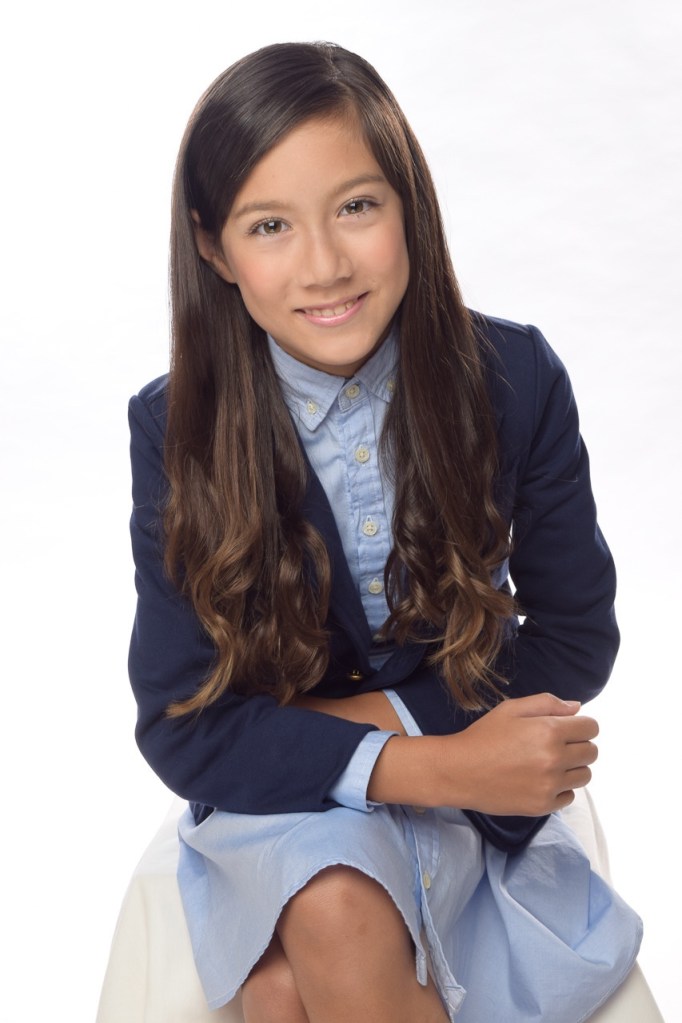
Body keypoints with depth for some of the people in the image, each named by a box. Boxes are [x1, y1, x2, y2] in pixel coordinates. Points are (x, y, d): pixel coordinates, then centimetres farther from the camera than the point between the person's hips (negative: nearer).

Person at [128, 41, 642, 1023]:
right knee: (331, 924, -30)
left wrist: (383, 714, -16)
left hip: (460, 759, 0)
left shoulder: (516, 381, -13)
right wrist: (437, 766, -25)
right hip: (274, 788, 1)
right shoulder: (175, 429, -15)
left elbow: (576, 638, -3)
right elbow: (183, 726, -14)